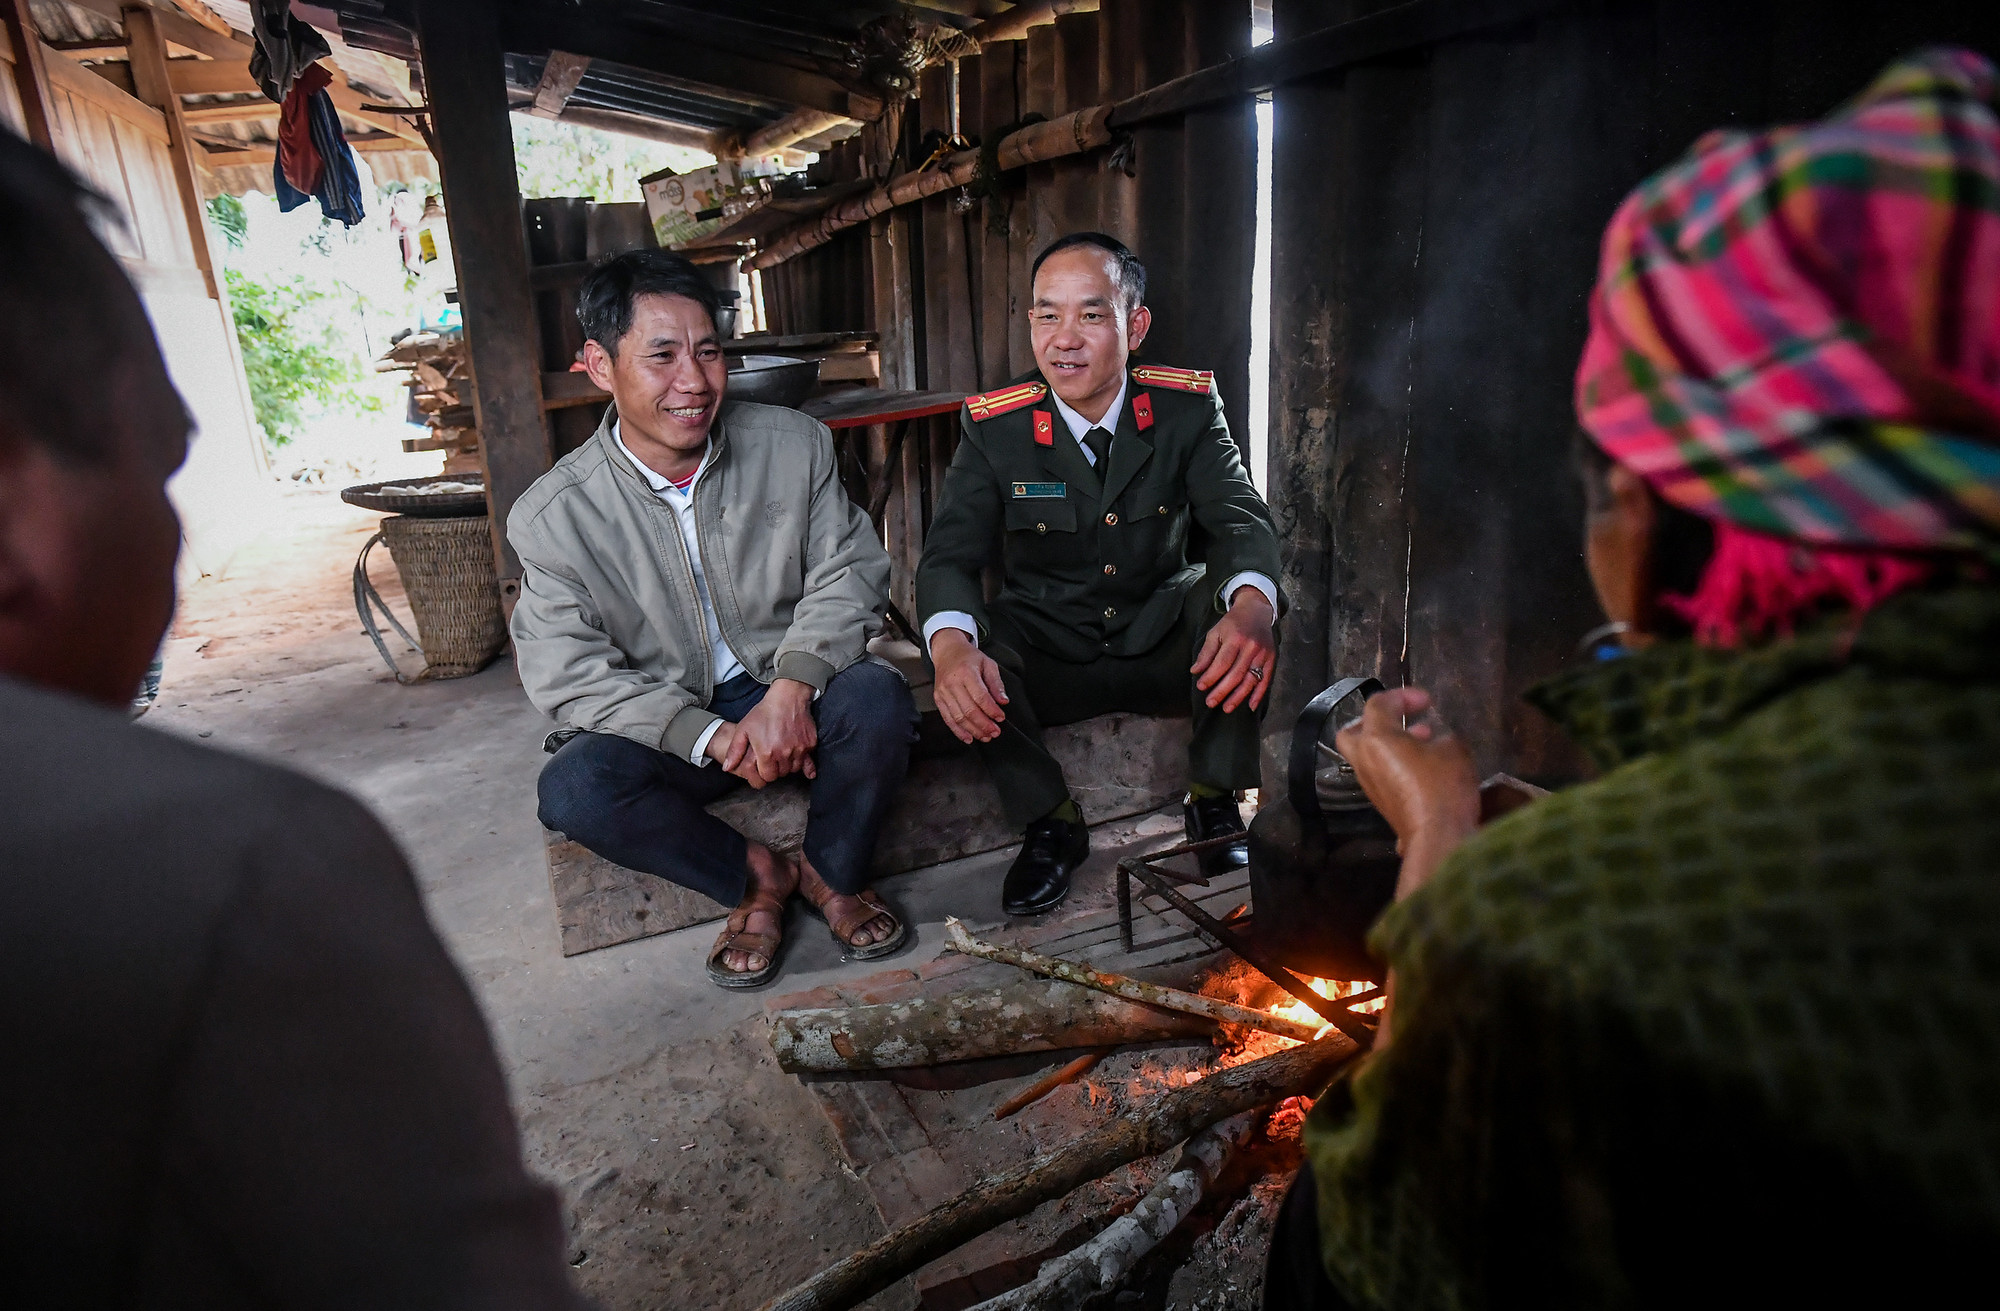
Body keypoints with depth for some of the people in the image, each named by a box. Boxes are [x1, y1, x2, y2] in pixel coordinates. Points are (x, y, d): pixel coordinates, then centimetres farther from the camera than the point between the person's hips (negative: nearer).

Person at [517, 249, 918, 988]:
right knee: (573, 789, -27)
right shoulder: (551, 517, -9)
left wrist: (792, 689, -24)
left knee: (875, 694, -30)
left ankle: (833, 875, -1)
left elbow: (848, 573, -6)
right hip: (667, 726, 0)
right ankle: (754, 878, -1)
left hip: (793, 695, 1)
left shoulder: (794, 445, -5)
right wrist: (712, 737, -25)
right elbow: (570, 676, -11)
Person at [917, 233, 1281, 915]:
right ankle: (1050, 822, -6)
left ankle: (1215, 801, -6)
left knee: (1244, 604, -29)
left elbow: (1242, 520, -16)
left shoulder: (1188, 406, -7)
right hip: (1047, 657, 0)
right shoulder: (994, 425, -10)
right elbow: (950, 553, -17)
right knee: (964, 645, -30)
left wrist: (1251, 607, -41)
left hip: (1165, 646, 1)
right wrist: (952, 647, -41)